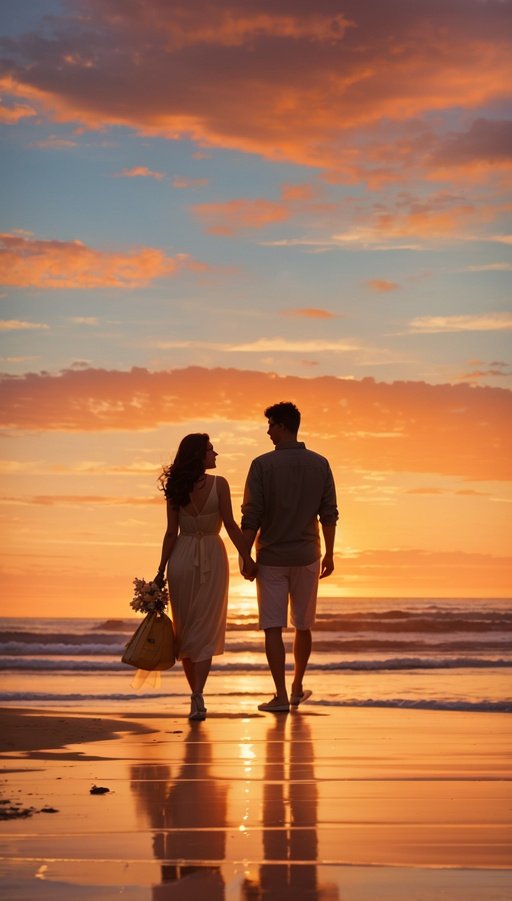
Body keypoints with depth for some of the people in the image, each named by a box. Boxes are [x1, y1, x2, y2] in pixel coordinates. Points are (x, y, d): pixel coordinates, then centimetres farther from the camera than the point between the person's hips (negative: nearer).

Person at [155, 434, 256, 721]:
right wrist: (247, 558, -2)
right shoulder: (218, 484, -9)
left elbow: (172, 533, -1)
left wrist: (161, 571, 4)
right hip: (212, 557, -2)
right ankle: (198, 697, -13)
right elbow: (231, 526, -10)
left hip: (181, 557, 3)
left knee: (185, 629, 13)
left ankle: (196, 696, 19)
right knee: (206, 629, 0)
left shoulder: (176, 487, 0)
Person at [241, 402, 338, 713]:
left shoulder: (263, 465, -9)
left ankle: (281, 696, -4)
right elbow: (329, 514, 1)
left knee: (273, 628, 1)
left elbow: (251, 516, -10)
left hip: (271, 558, -3)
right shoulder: (320, 464, 0)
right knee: (303, 626, 16)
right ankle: (297, 689, 27)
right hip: (306, 557, 3)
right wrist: (329, 554, 9)